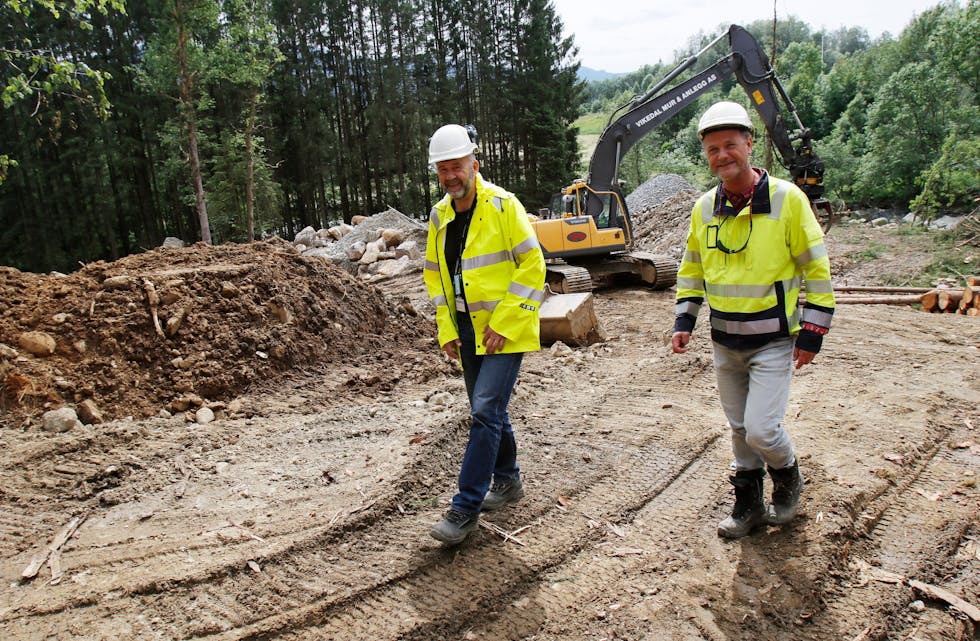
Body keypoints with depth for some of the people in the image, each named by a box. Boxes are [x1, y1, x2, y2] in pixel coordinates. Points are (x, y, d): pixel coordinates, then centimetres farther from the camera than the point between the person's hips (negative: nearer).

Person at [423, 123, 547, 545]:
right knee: (488, 411, 17)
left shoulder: (503, 206, -12)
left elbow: (533, 267, -14)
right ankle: (507, 481, 36)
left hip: (505, 330, -7)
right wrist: (446, 329, 5)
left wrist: (503, 324, -17)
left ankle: (466, 507, -1)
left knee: (485, 413, -10)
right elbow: (434, 275, 14)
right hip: (467, 331, 7)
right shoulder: (439, 215, 6)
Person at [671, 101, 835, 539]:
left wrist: (812, 333, -9)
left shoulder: (787, 199, -11)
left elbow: (817, 269, -7)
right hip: (724, 342, 5)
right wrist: (684, 321, 4)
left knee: (762, 429, -9)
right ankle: (749, 504, 32)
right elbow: (692, 269, 14)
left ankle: (788, 477, 25)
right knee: (739, 429, 14)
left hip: (773, 342, -4)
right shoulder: (704, 208, 2)